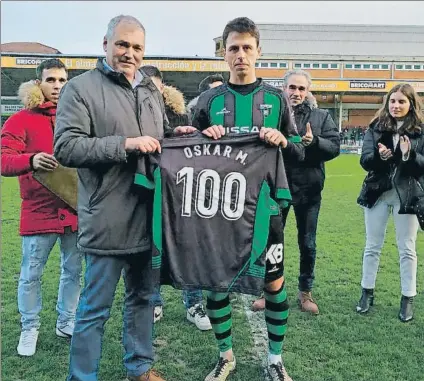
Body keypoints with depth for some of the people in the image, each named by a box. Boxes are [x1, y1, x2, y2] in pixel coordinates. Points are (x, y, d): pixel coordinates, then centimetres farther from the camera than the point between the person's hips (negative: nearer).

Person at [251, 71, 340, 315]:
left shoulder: (321, 116, 5)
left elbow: (335, 147, -2)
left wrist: (314, 142, -18)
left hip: (308, 188, 1)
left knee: (307, 243, 11)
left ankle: (306, 292, 28)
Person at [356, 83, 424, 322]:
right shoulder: (376, 128, 3)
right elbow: (365, 161, -4)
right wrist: (379, 156, -25)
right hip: (378, 193, 2)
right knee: (372, 246, 10)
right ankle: (368, 292, 24)